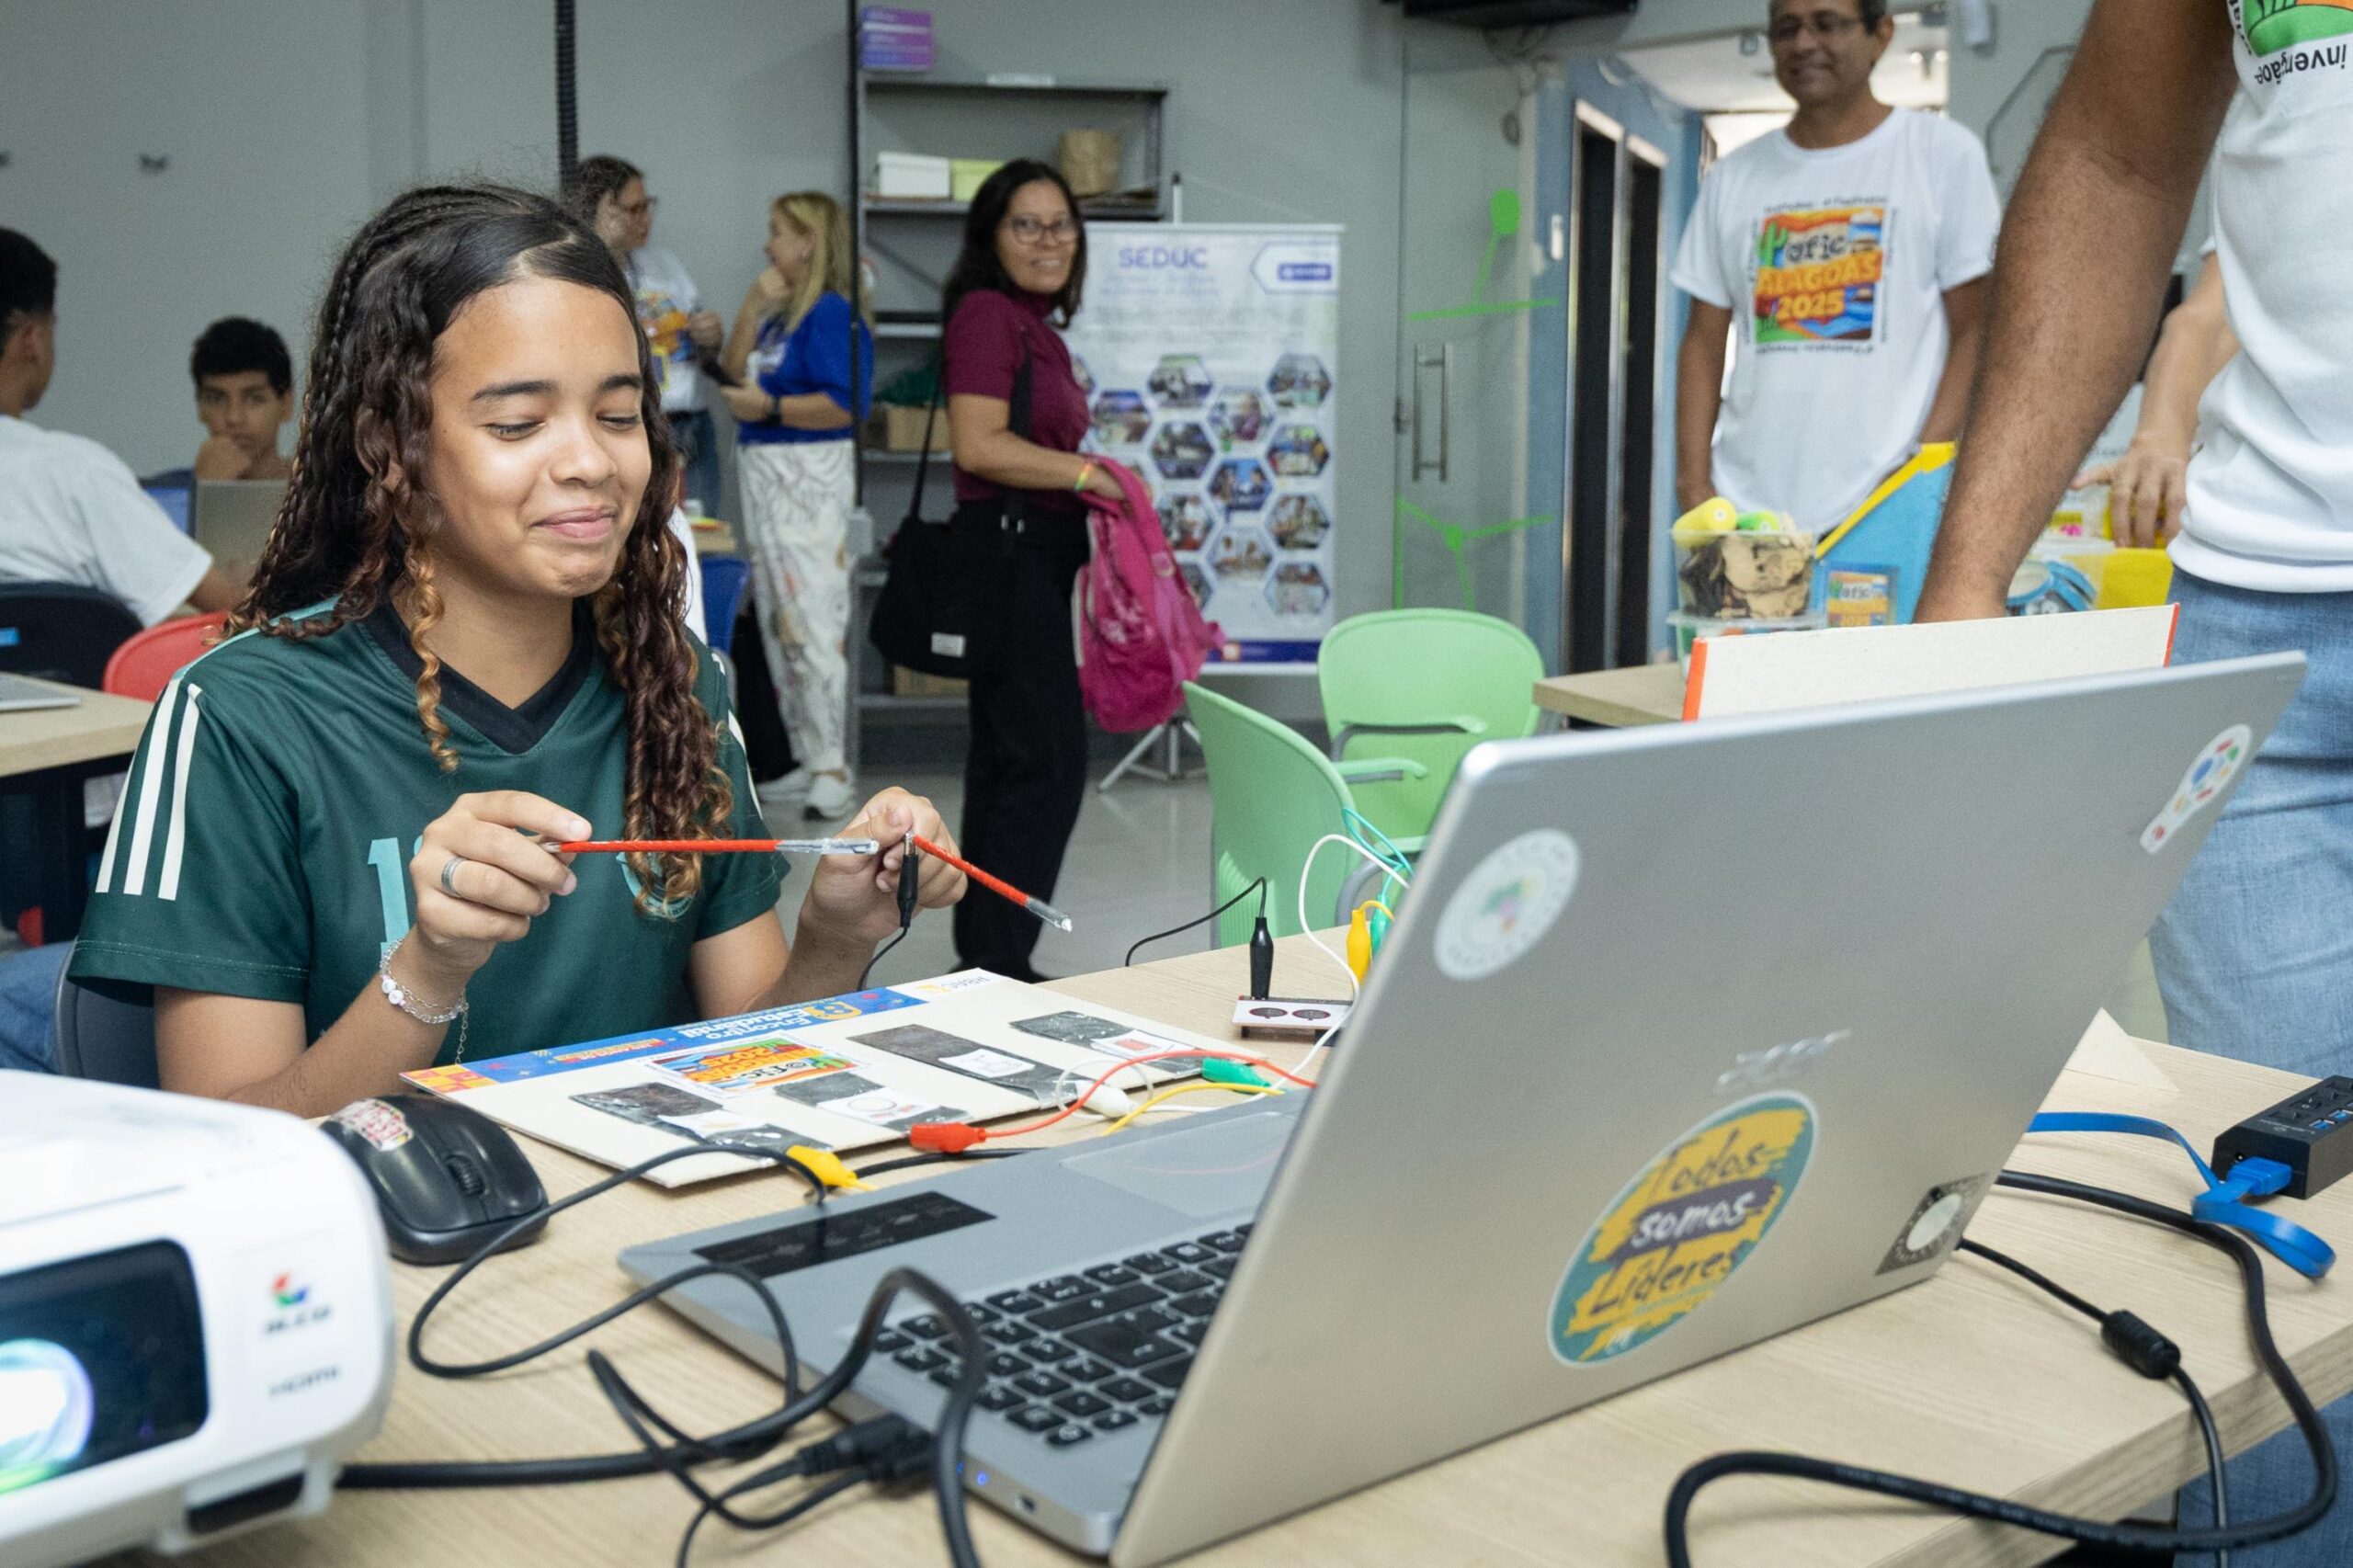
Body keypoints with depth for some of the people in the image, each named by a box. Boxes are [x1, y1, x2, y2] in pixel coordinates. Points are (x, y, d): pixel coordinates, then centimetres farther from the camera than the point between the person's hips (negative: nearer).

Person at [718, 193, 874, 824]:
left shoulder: (831, 313, -12)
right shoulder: (779, 312, 15)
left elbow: (844, 405, -20)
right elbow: (732, 373, 11)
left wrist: (770, 407, -21)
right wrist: (752, 309, 3)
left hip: (809, 477, -10)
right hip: (763, 474, 10)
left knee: (811, 618, -11)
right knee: (776, 619, 13)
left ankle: (831, 768, -7)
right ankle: (806, 755, 21)